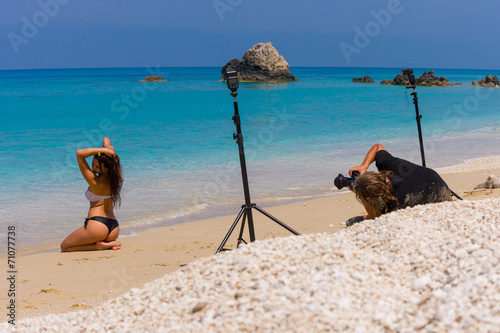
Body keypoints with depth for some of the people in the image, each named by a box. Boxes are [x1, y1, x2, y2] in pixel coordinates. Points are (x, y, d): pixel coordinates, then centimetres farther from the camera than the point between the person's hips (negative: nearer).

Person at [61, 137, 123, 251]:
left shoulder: (94, 181, -16)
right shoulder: (113, 176, 2)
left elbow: (79, 154, -18)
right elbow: (106, 139, 11)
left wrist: (103, 150, -22)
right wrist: (107, 147, -12)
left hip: (97, 225, -7)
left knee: (64, 247, 11)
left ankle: (98, 246, -7)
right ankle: (110, 243, 6)